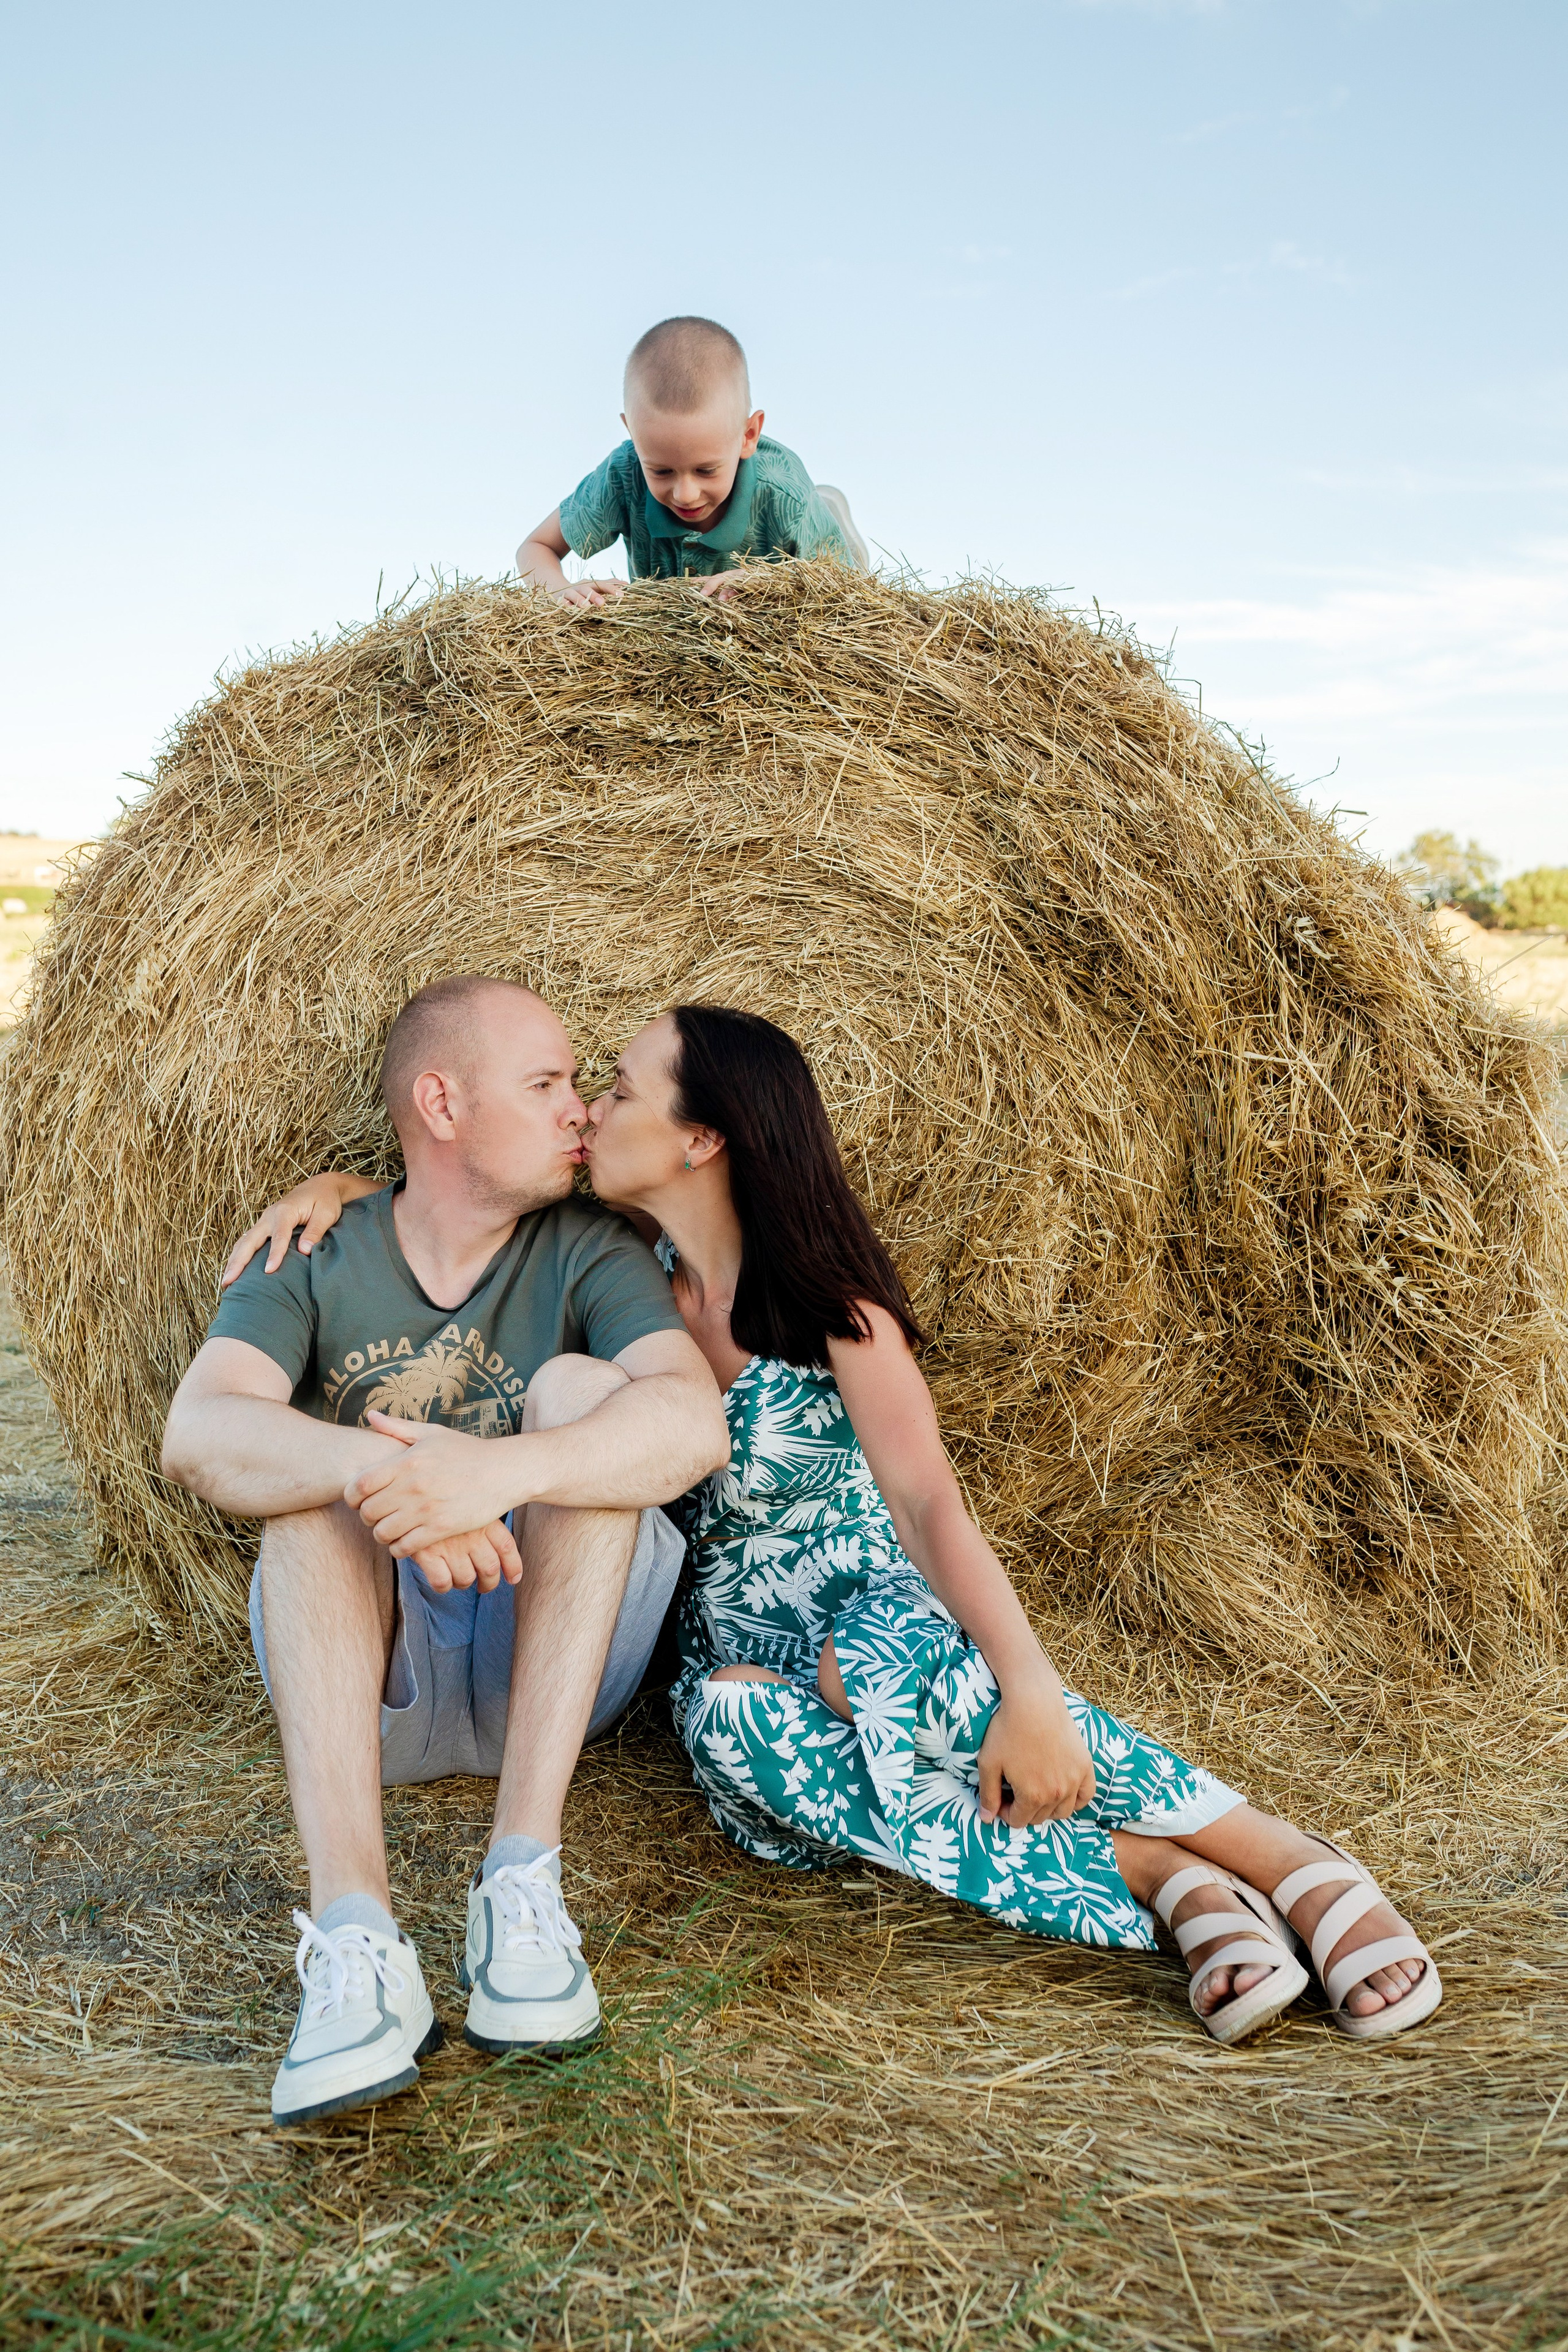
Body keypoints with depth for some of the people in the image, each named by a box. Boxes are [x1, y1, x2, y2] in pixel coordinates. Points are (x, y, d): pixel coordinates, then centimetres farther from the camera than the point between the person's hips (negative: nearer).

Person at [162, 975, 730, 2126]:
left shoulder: (588, 1254, -4)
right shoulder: (312, 1262, -2)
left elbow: (696, 1422, -24)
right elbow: (199, 1435, -21)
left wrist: (498, 1472, -42)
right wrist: (375, 1468, -41)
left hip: (559, 1671, 0)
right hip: (370, 1679, 1)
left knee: (576, 1390, -23)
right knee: (322, 1463, -26)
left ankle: (524, 1877, -29)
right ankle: (355, 1937, -38)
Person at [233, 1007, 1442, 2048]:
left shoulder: (829, 1298, -8)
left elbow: (927, 1500, -21)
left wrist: (1028, 1688, -35)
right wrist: (340, 1189, -3)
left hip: (876, 1612, -3)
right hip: (741, 1659, 3)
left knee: (880, 1655, -40)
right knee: (726, 1723, -35)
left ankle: (1295, 1861, -29)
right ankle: (1154, 1876, -31)